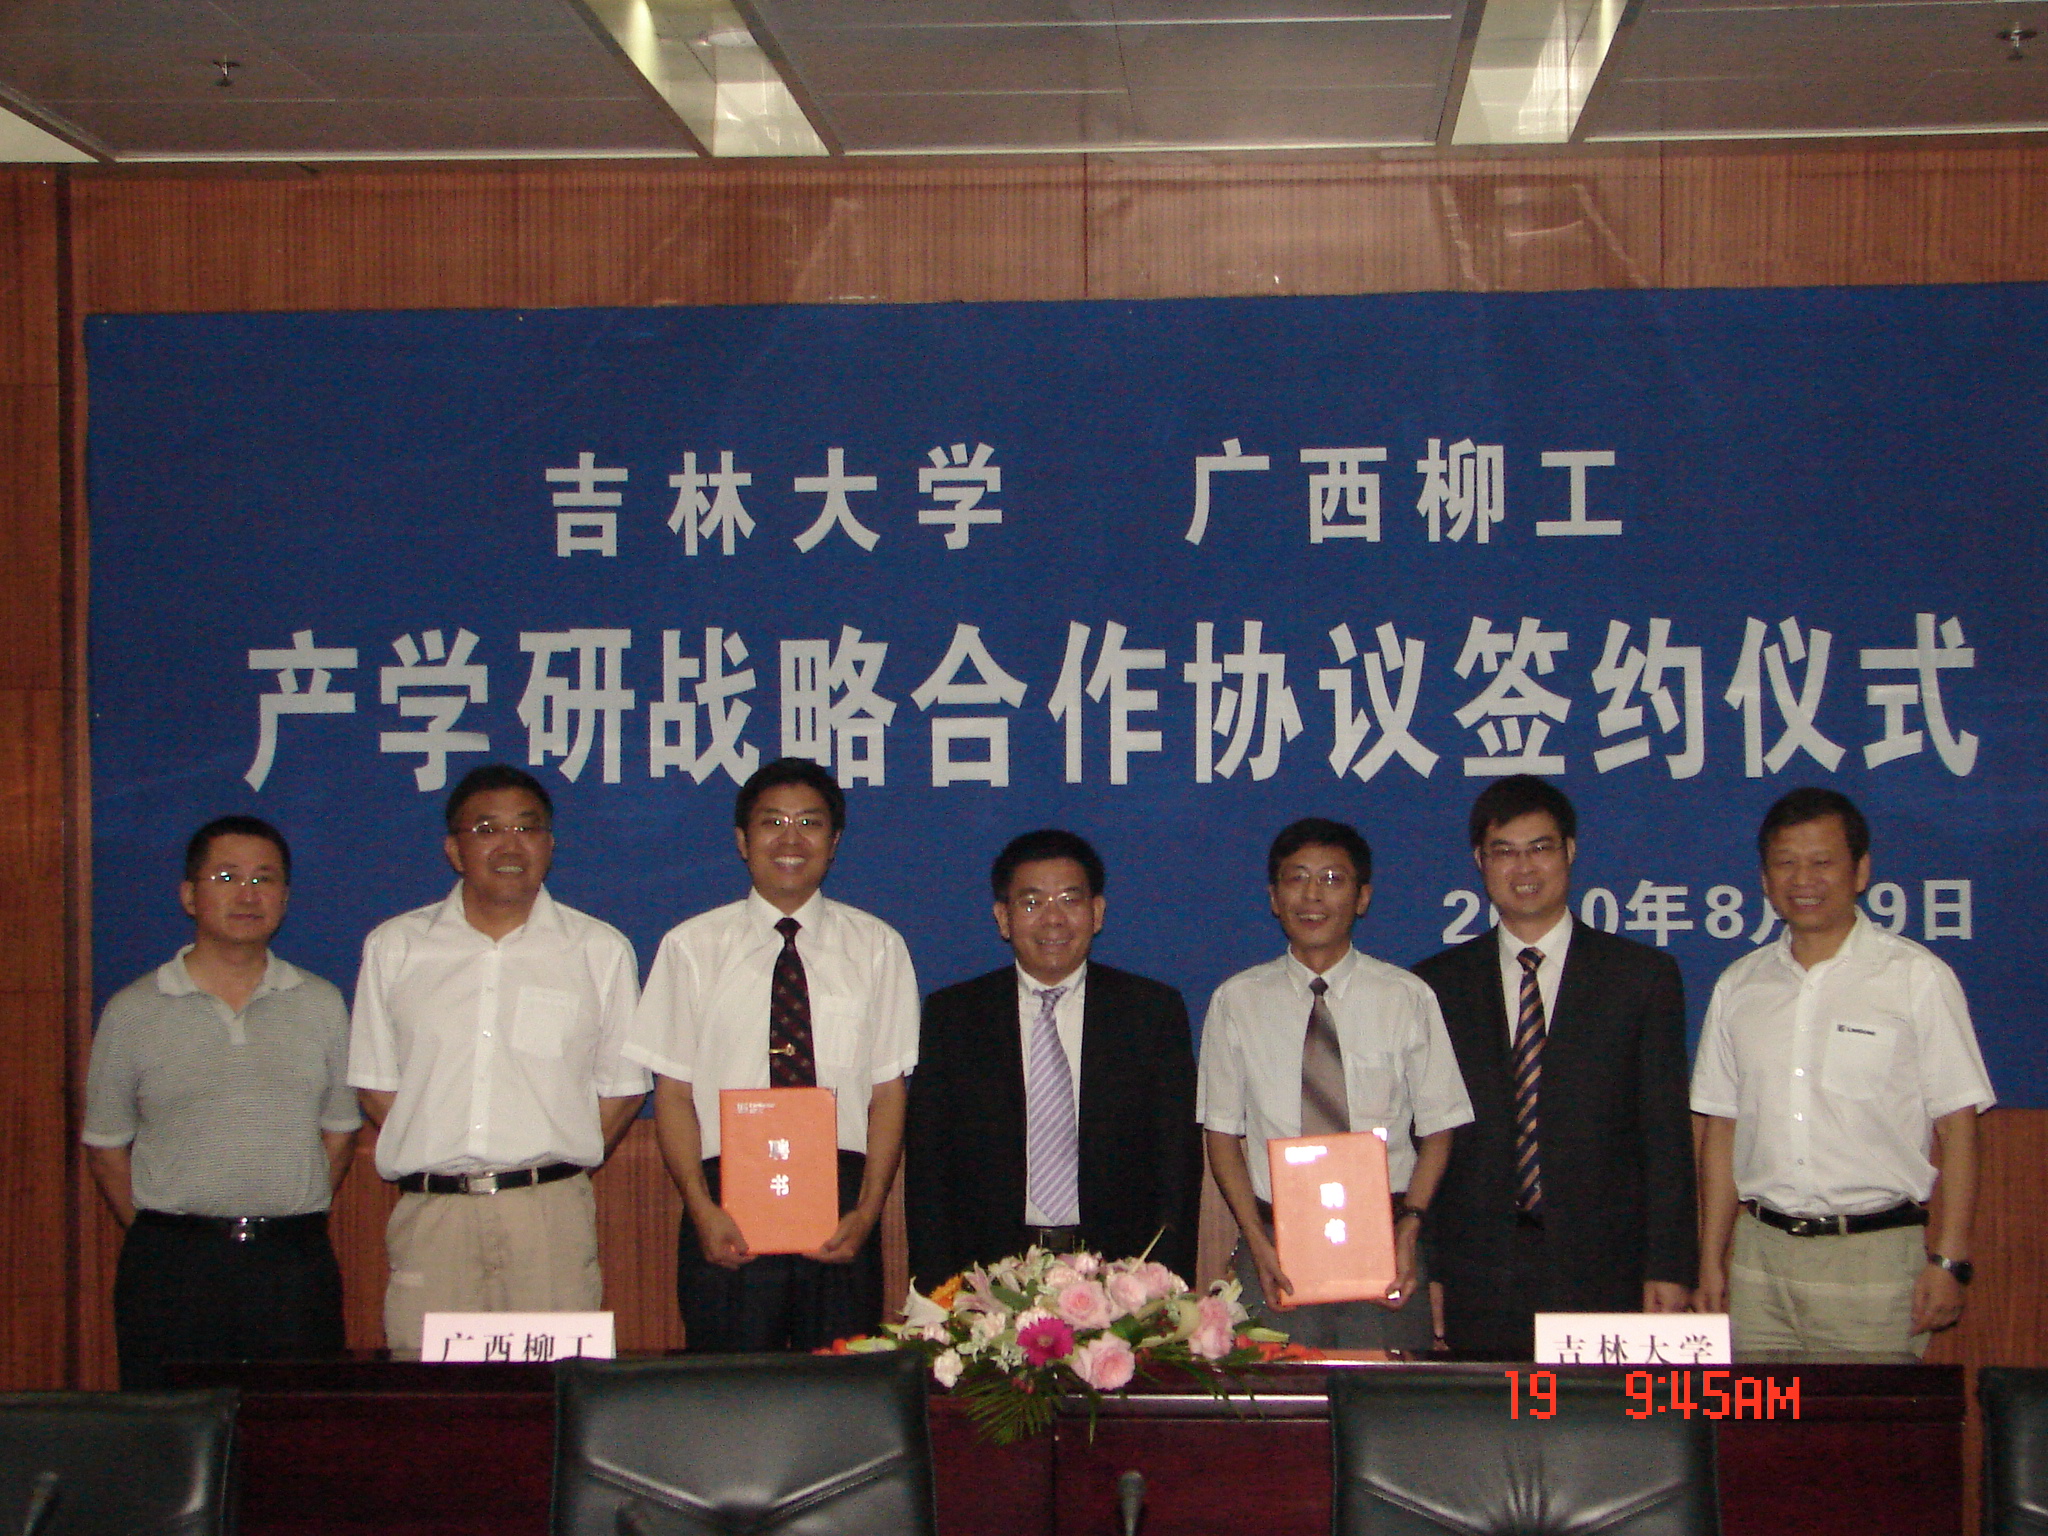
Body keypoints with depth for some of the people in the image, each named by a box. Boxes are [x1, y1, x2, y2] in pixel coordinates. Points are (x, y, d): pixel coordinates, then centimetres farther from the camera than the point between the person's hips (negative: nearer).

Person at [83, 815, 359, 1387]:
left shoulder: (322, 1006, 10)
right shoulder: (133, 1012, 5)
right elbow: (106, 1145, 10)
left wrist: (293, 1222, 6)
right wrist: (162, 1235, 3)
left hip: (295, 1265, 1)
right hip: (171, 1273, -1)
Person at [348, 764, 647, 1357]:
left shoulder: (601, 950, 10)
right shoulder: (393, 947, 12)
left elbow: (622, 1087, 11)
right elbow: (377, 1083, 13)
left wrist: (552, 1164, 1)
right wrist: (441, 1162, 3)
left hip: (551, 1215, 0)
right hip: (429, 1213, 1)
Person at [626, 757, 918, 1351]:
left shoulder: (877, 947, 9)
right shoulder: (691, 946, 7)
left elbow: (889, 1090, 6)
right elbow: (673, 1091, 3)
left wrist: (867, 1210, -7)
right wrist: (702, 1208, -10)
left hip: (841, 1197, 1)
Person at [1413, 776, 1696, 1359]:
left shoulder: (1643, 976, 6)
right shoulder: (1437, 984, 9)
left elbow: (1667, 1133, 3)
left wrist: (1669, 1268, -4)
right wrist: (1423, 1274, 2)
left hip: (1603, 1273, -1)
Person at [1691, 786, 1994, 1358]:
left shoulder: (1919, 979, -1)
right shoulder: (1738, 986, 11)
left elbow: (1957, 1127, -2)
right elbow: (1722, 1129, 13)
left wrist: (1948, 1262, -8)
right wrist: (1711, 1259, 9)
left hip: (1876, 1253, -3)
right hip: (1761, 1252, 3)